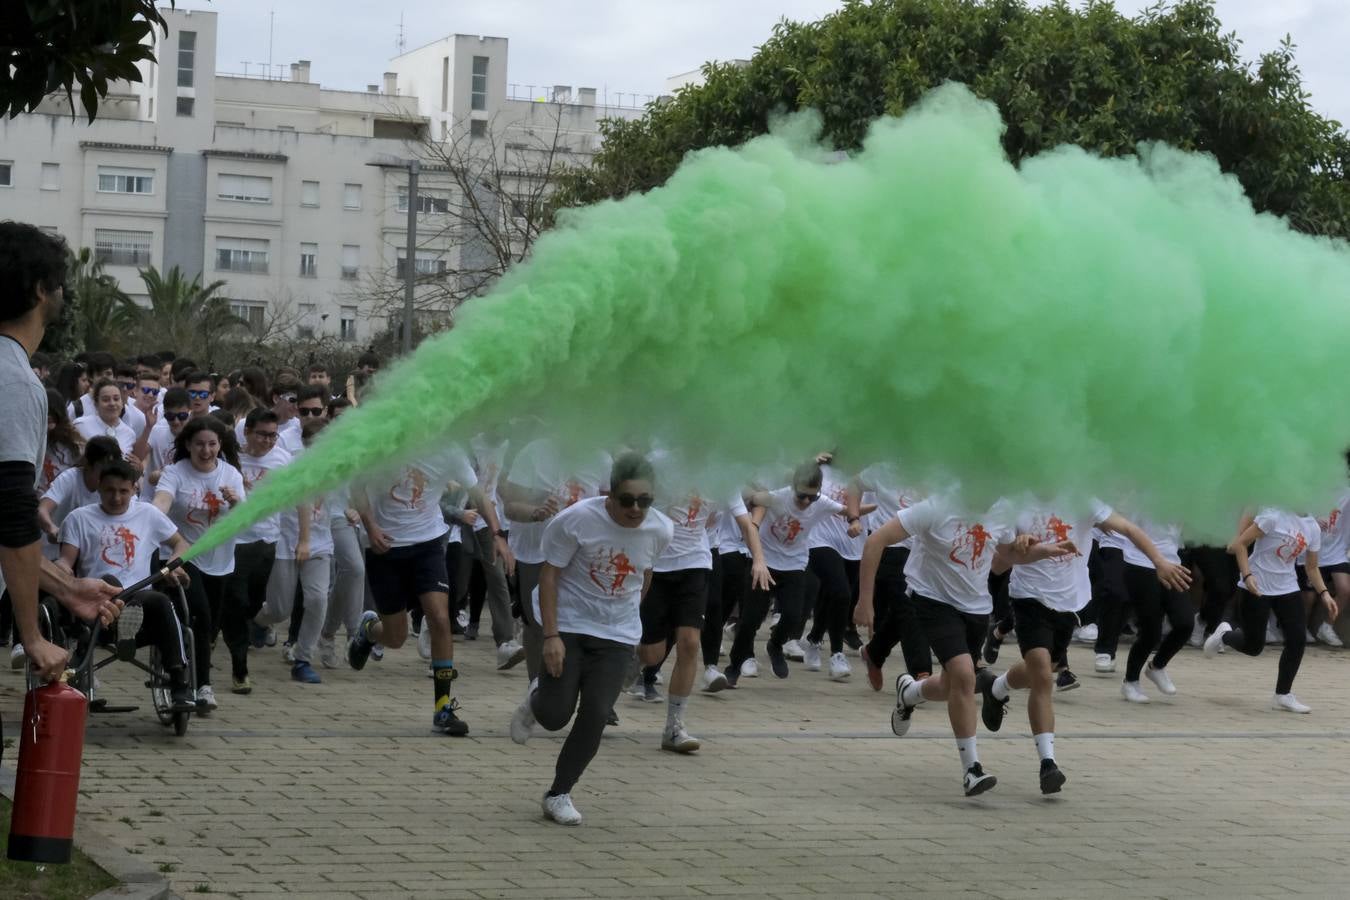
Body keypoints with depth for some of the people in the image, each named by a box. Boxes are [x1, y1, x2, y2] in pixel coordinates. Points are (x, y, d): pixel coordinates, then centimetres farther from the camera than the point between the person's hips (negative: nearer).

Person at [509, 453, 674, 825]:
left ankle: (559, 795, 11)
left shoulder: (660, 530, -9)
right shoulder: (577, 519, -20)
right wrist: (551, 635, -17)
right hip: (569, 627, -2)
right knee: (554, 716, -6)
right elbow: (550, 574, -13)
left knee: (594, 717, -6)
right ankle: (535, 700, 32)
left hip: (618, 637, 3)